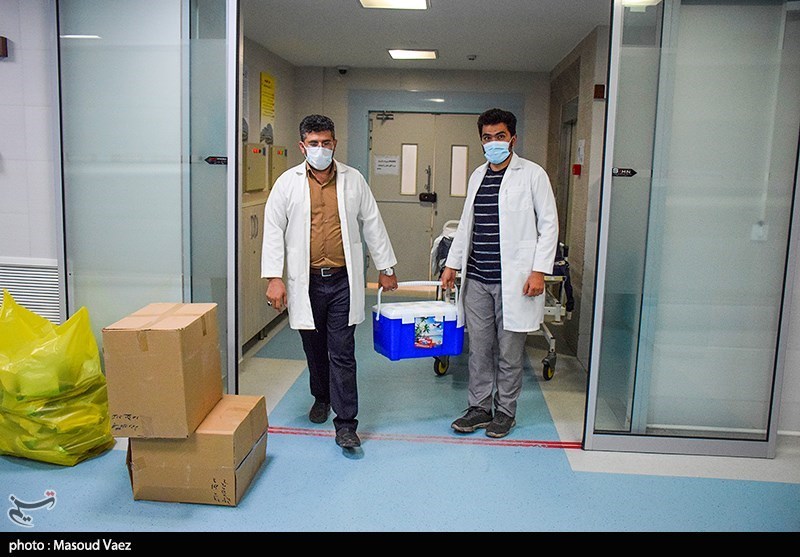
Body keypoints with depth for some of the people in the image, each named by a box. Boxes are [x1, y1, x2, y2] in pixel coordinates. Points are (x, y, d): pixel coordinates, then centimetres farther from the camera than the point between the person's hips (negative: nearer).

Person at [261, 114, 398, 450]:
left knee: (342, 353, -1)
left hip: (343, 280, -1)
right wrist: (273, 277, -7)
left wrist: (385, 267, 11)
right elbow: (274, 231, 0)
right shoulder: (288, 182, 0)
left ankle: (345, 424, 5)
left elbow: (372, 224, 9)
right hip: (306, 281, 1)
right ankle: (322, 398, 41)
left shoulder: (353, 180, 3)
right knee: (315, 348, 16)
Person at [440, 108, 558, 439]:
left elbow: (549, 224, -3)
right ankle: (479, 408, 24)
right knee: (479, 348, 10)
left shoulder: (532, 174, -2)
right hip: (477, 279, 5)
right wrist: (452, 263, 17)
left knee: (509, 352, 4)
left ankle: (505, 412, 20)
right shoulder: (477, 176, 15)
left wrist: (539, 270, -11)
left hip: (514, 280, -5)